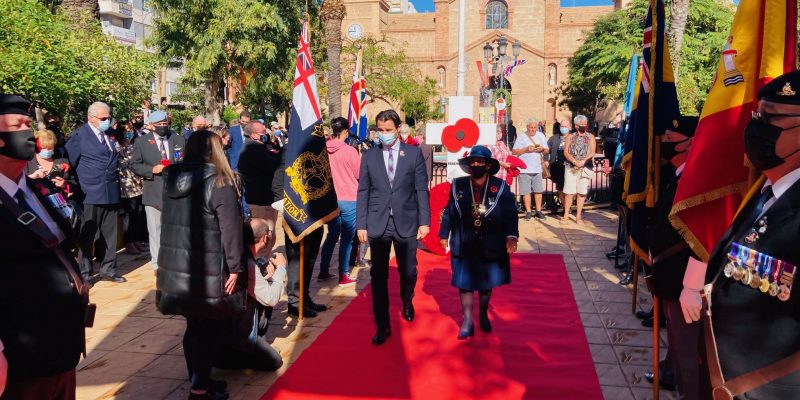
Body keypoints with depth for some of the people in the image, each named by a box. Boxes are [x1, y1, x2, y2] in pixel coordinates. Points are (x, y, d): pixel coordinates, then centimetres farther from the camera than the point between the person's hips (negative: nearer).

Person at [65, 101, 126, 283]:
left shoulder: (110, 135, 13)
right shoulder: (79, 135, -5)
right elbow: (70, 163, -6)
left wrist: (116, 183, 12)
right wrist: (78, 188, -6)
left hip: (111, 193, 6)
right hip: (90, 194, -6)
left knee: (109, 235, 11)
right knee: (87, 236, 3)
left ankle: (108, 270, 20)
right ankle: (84, 273, 13)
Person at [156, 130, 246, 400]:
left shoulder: (172, 179, 8)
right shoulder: (218, 182, -14)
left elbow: (168, 223, 16)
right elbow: (230, 228, -18)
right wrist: (235, 267, -13)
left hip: (176, 266, 7)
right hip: (208, 271, -7)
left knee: (194, 326, 17)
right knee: (212, 328, 6)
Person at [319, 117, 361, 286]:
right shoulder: (350, 151, -16)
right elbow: (360, 175, -6)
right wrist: (362, 158, 9)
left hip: (330, 199, 5)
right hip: (349, 200, -5)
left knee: (332, 235, 19)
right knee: (346, 239, 4)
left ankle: (323, 271, 24)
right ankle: (343, 276, 9)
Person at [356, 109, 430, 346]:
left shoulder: (414, 153, 1)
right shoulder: (369, 156, 4)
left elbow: (421, 189, 1)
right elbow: (363, 192, 4)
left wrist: (424, 221, -4)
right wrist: (361, 224, -1)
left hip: (406, 222, 0)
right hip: (378, 224, 1)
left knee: (408, 272, 12)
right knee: (378, 276, 2)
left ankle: (407, 302, 44)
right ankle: (382, 326, 13)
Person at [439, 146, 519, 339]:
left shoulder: (500, 187, -4)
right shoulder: (458, 185, 1)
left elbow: (511, 213, -8)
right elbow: (449, 212, 4)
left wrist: (511, 236, -19)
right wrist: (444, 234, 3)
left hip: (490, 246, 0)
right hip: (464, 246, 0)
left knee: (486, 283, 16)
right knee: (465, 283, 4)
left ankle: (484, 315, 36)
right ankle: (467, 322, 14)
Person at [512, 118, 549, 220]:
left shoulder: (541, 136, 12)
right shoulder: (521, 137, 1)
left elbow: (547, 151, 15)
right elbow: (514, 151, -3)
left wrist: (542, 149, -7)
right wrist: (526, 149, -15)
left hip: (537, 169, 3)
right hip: (524, 169, -3)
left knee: (538, 190, 3)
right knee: (526, 191, -2)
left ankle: (538, 211, 12)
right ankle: (528, 212, 7)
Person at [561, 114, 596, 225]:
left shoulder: (590, 137, 8)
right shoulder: (570, 137, 9)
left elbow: (592, 153, -3)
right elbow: (566, 152, -2)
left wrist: (583, 161, -19)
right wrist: (575, 161, -17)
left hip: (585, 168, 0)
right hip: (570, 167, 0)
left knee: (582, 192, 1)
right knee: (569, 192, -3)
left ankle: (578, 216, 7)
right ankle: (566, 215, 5)